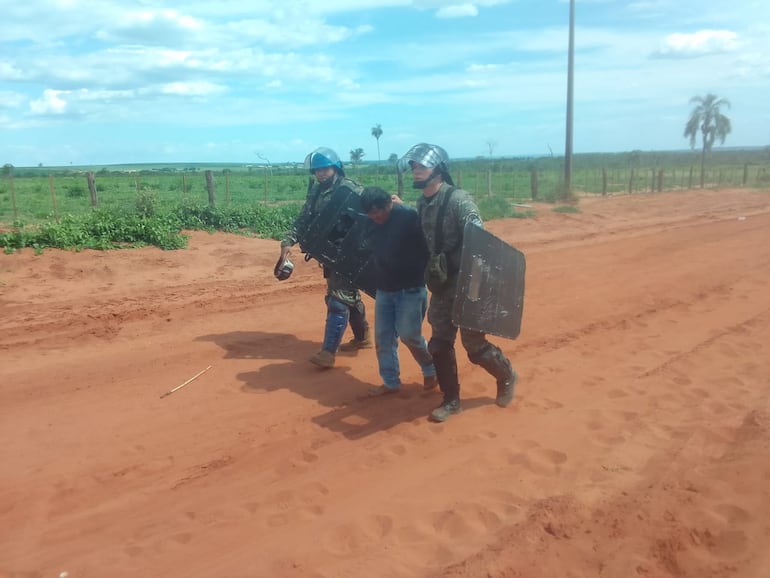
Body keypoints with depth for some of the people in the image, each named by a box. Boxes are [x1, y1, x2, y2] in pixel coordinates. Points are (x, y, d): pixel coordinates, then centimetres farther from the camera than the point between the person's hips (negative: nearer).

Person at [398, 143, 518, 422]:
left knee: (475, 346, 3)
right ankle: (451, 400, 24)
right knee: (439, 345, 9)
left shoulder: (458, 199, -17)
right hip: (440, 286, 7)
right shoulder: (421, 203, 6)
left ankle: (506, 377, 32)